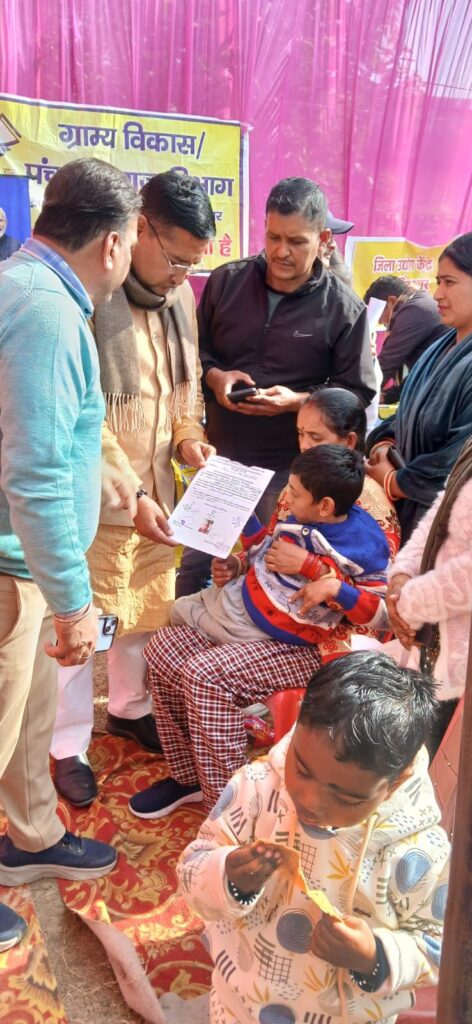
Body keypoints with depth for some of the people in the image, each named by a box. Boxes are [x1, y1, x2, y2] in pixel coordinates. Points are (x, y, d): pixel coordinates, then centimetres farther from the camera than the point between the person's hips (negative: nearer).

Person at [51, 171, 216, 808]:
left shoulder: (180, 294, 4)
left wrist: (188, 436, -1)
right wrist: (129, 497, -20)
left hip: (156, 492, 7)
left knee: (147, 608, 20)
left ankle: (130, 706, 43)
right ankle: (68, 746, 26)